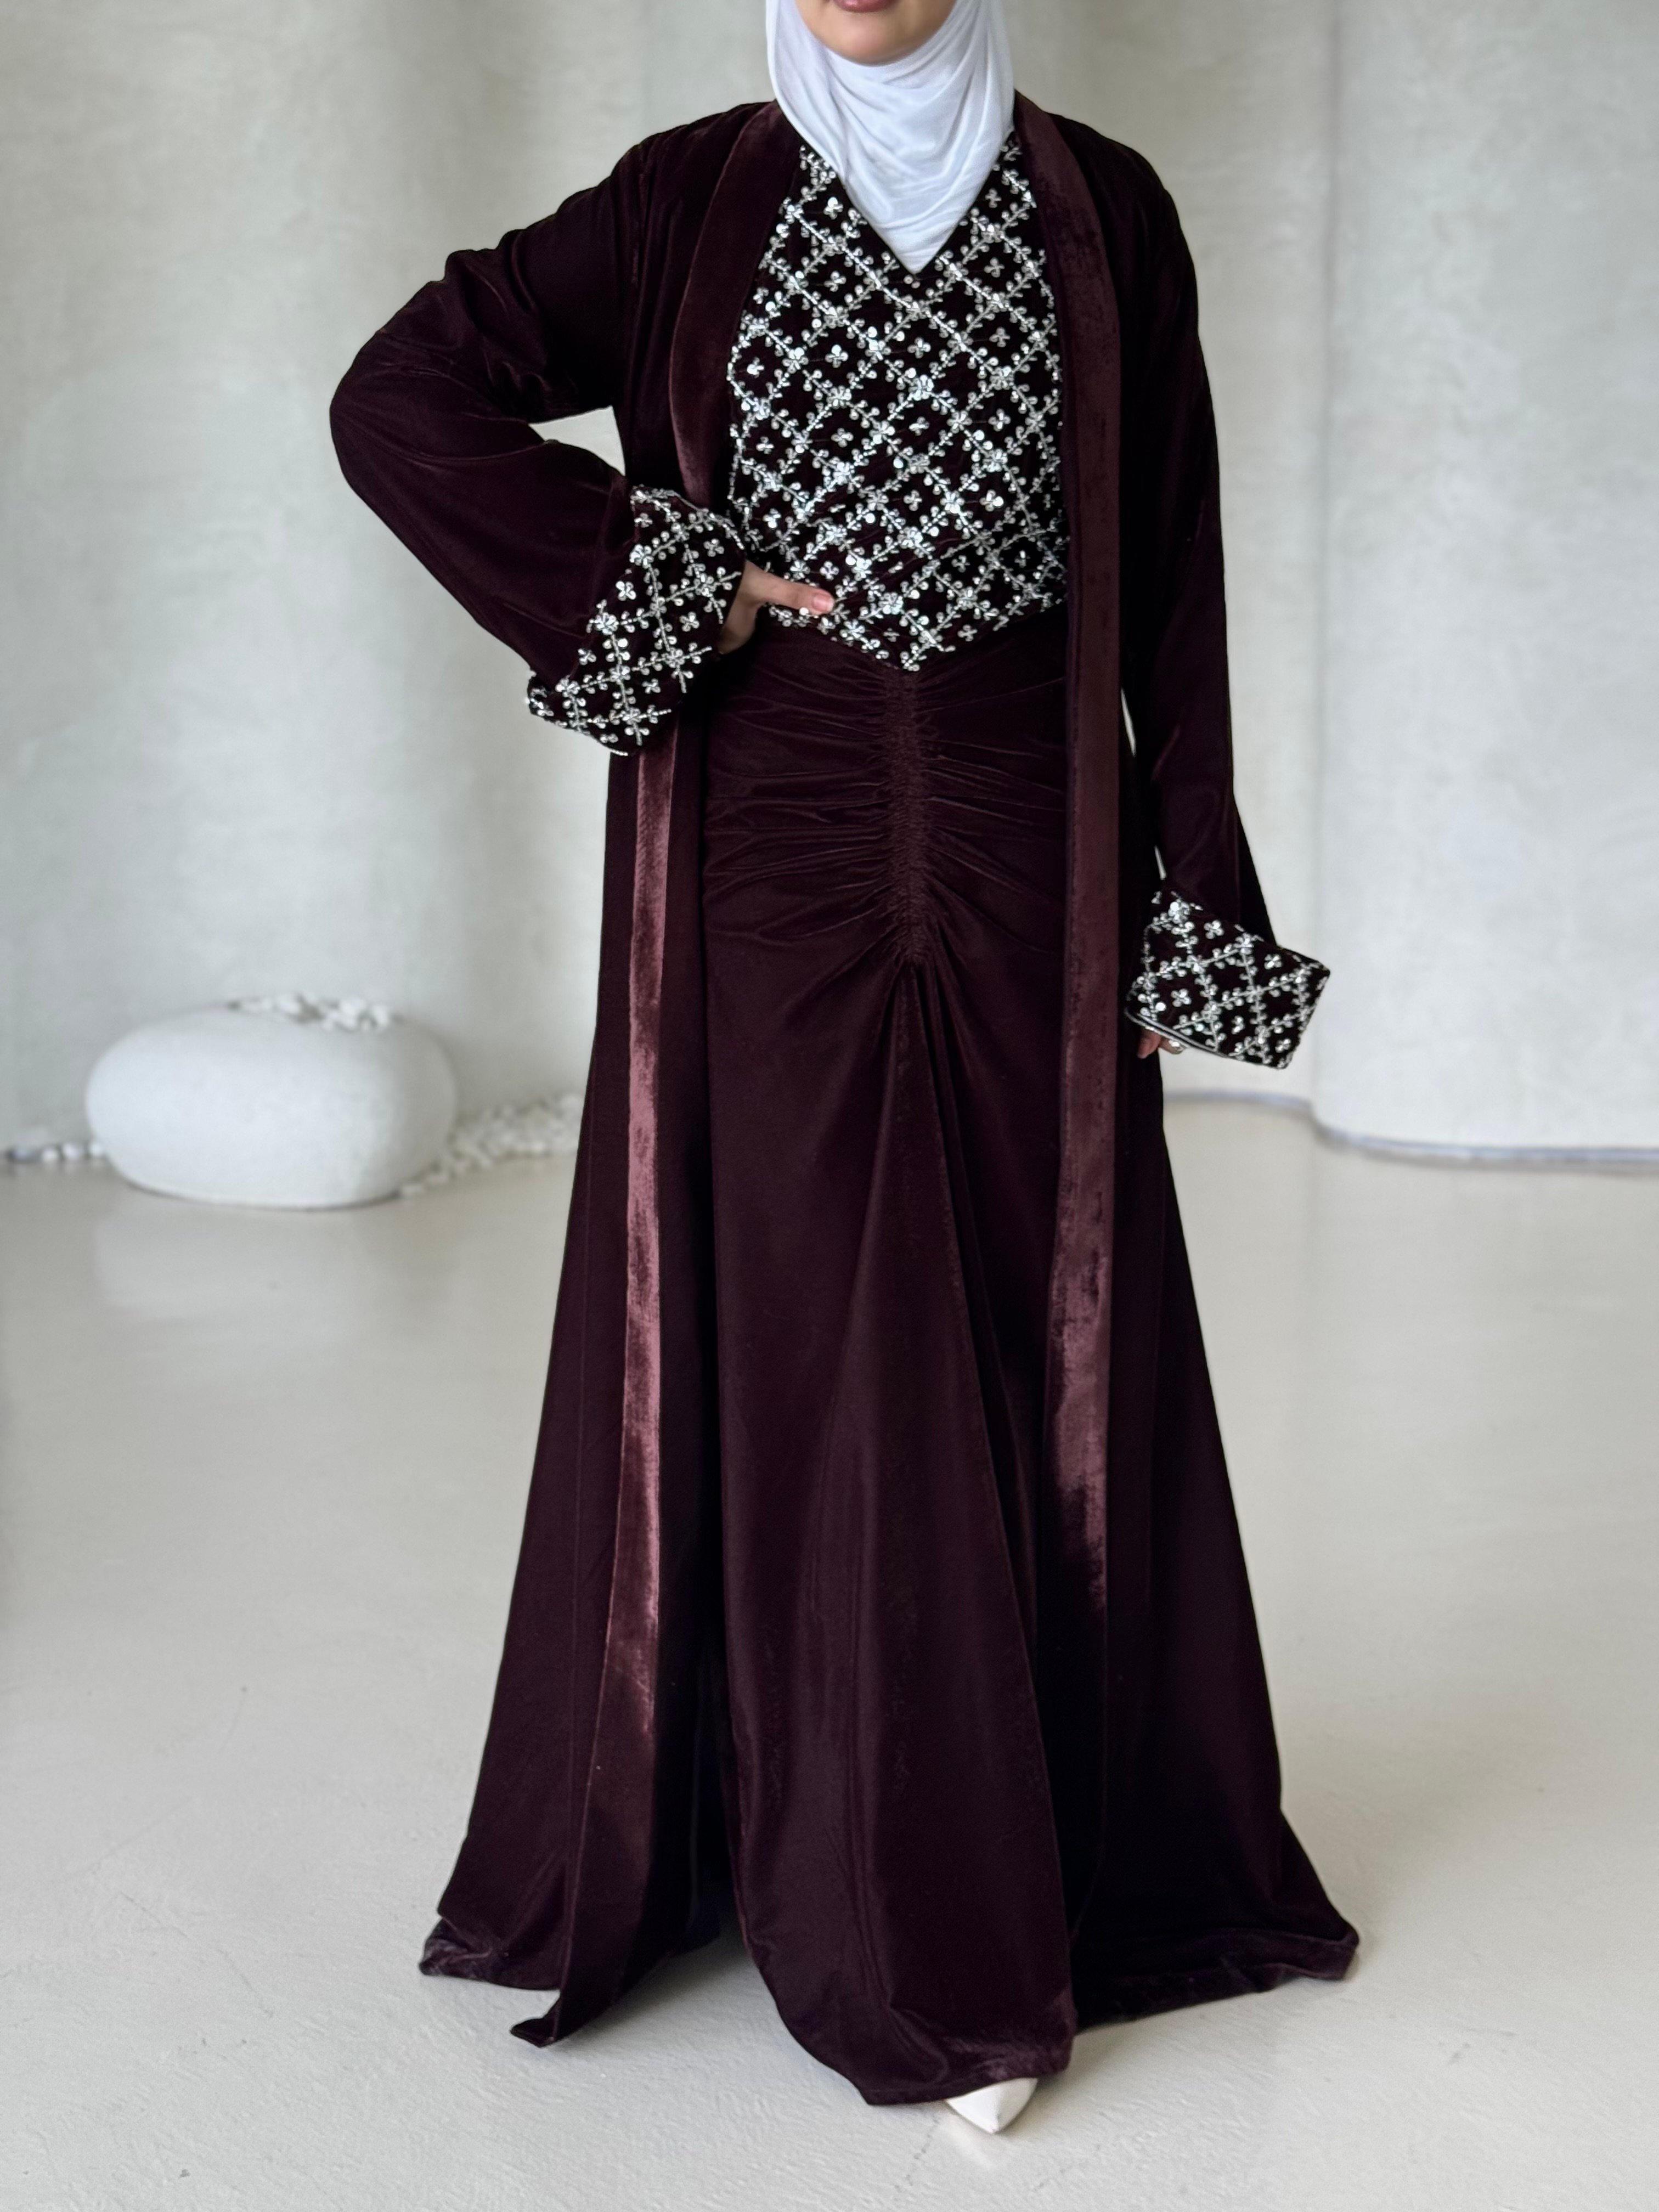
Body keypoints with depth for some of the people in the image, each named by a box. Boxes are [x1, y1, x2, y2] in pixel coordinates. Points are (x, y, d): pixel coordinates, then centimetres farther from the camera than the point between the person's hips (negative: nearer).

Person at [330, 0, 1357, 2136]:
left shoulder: (1100, 212, 8)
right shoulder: (690, 196, 5)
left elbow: (1171, 577, 7)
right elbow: (398, 399, 0)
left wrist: (1191, 892, 3)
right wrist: (669, 590, -7)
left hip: (1022, 854, 1)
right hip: (772, 854, -1)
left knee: (1044, 1343, 5)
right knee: (812, 1351, 0)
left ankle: (1090, 1839, 23)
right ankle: (912, 1938, 14)